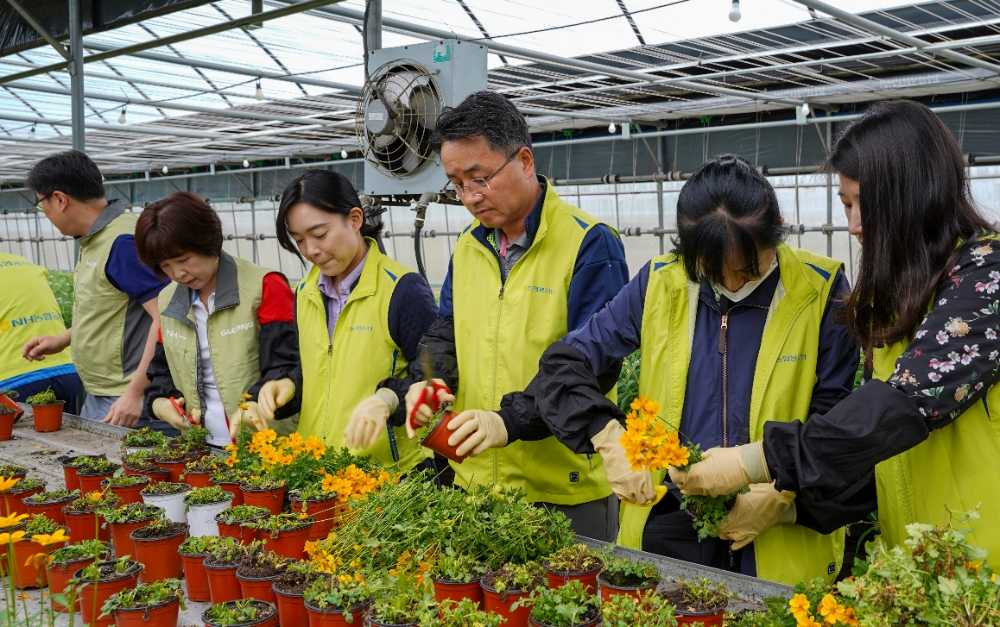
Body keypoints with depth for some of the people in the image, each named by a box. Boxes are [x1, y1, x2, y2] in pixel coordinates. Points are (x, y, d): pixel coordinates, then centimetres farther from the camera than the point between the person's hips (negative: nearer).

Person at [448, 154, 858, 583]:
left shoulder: (820, 293, -7)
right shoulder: (659, 285, -2)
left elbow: (834, 417, -3)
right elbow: (566, 362, -1)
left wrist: (781, 493, -17)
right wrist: (608, 438, -17)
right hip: (667, 528, 2)